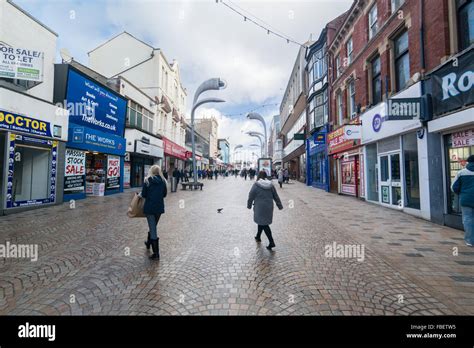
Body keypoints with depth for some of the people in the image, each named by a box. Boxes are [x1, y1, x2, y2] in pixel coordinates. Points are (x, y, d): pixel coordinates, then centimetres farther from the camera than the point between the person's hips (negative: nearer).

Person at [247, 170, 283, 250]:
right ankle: (258, 237, 37)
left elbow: (251, 197, -6)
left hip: (260, 208, -5)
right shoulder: (271, 185, 2)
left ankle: (271, 242, -4)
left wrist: (249, 205, 9)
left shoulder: (256, 185, -12)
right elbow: (276, 196, 8)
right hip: (269, 207, 5)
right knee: (262, 222, 21)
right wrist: (280, 206, 17)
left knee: (263, 224, 1)